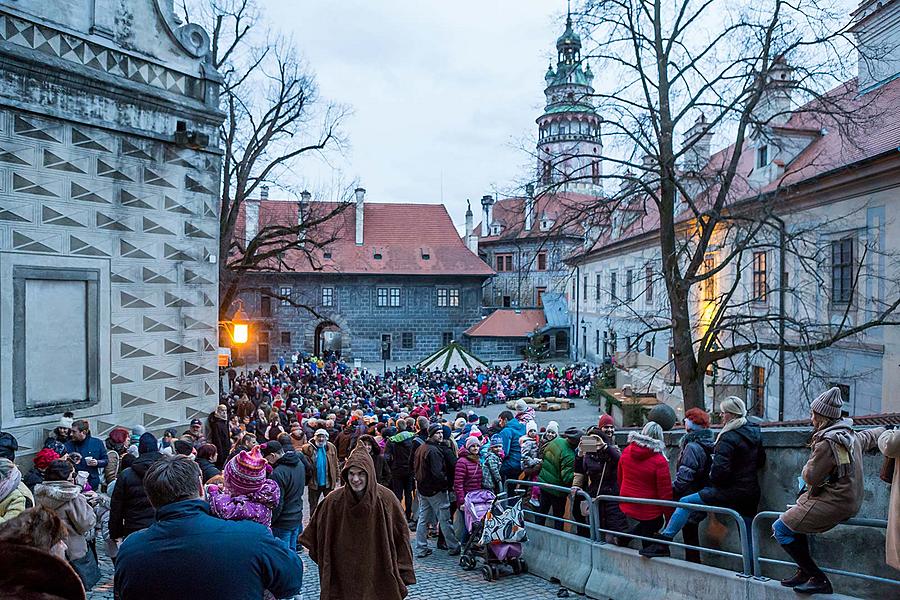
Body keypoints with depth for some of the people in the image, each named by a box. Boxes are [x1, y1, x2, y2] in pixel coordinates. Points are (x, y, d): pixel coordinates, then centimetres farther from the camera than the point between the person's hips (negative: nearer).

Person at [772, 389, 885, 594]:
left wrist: (807, 467, 3)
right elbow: (874, 435, 29)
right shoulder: (852, 435, 7)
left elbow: (810, 477, -19)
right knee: (794, 519, 24)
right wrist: (885, 430, 51)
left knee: (781, 528, -10)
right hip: (851, 502, 11)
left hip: (833, 504, -11)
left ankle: (819, 579, -5)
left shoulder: (826, 443, -22)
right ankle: (804, 572, 23)